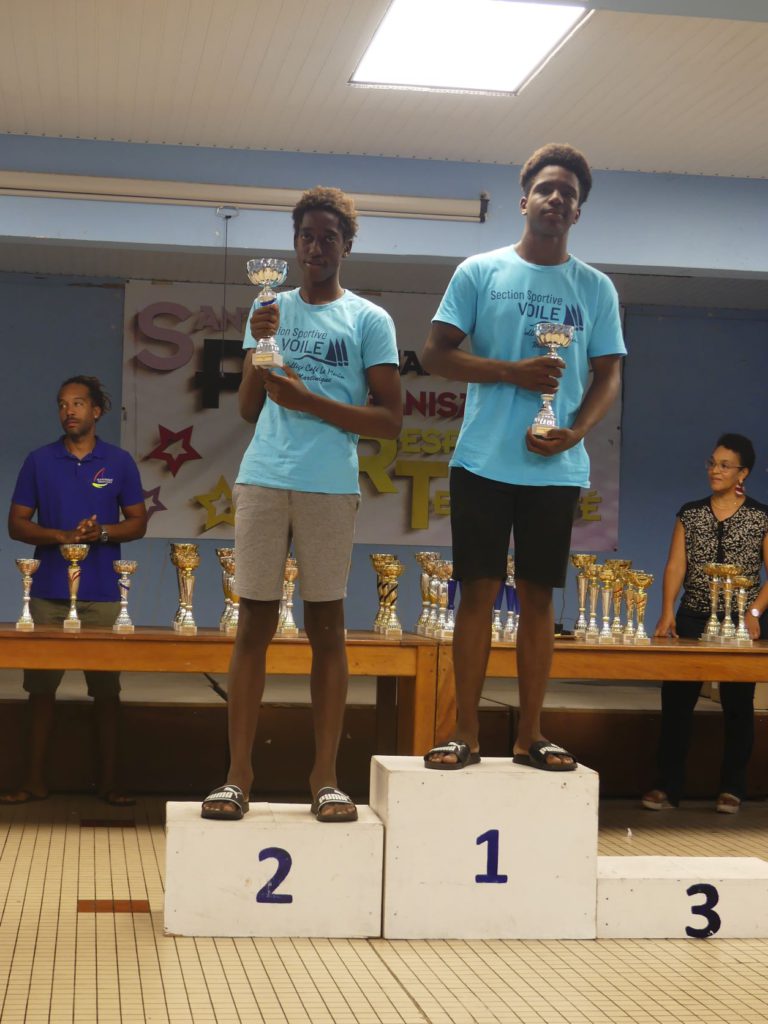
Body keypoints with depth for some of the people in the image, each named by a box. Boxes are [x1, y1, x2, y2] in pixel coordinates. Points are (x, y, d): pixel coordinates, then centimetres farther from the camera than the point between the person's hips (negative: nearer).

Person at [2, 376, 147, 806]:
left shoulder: (120, 462, 6)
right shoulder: (39, 461, 7)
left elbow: (138, 523, 8)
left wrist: (102, 532, -12)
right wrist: (62, 536, -12)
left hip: (102, 594, -1)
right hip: (49, 592, 1)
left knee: (106, 689, 1)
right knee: (41, 688, 4)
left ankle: (109, 782, 9)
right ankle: (36, 781, 12)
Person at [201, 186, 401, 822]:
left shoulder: (369, 321, 6)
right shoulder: (270, 309, 16)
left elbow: (389, 422, 0)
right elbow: (250, 410, 11)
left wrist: (306, 399, -7)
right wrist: (259, 345, -4)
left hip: (331, 486, -2)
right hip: (263, 479, 2)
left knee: (327, 625, 1)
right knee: (255, 621, 0)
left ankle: (326, 777, 4)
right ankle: (238, 775, 1)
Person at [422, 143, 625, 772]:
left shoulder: (596, 289, 8)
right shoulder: (479, 272, 3)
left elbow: (608, 376, 7)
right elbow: (436, 354, 0)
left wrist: (575, 433, -12)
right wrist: (513, 371, -14)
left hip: (556, 469, 2)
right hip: (484, 461, -2)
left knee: (538, 595, 6)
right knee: (479, 591, 1)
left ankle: (531, 734, 13)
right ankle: (466, 733, 7)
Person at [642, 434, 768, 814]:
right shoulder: (690, 514, 8)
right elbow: (675, 565, 3)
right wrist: (667, 612, -9)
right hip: (693, 619, 2)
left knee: (738, 704, 6)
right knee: (676, 698, -4)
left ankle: (732, 788, 14)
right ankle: (668, 786, 1)